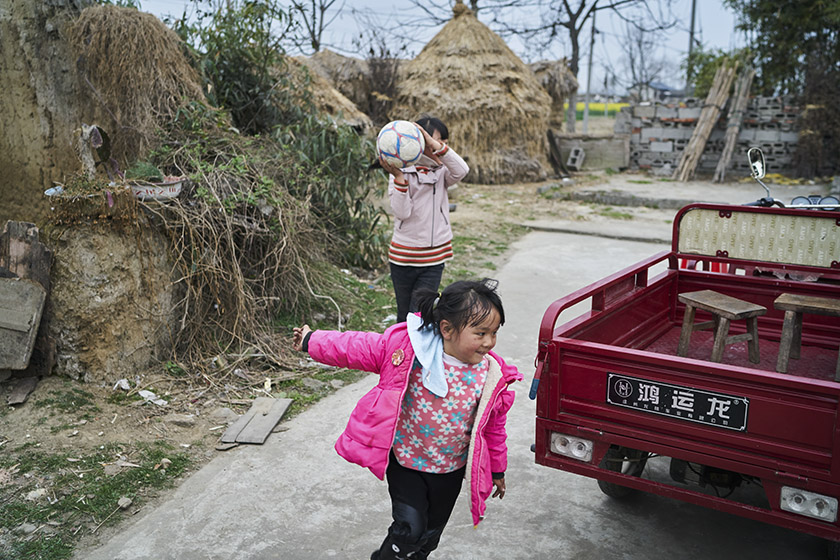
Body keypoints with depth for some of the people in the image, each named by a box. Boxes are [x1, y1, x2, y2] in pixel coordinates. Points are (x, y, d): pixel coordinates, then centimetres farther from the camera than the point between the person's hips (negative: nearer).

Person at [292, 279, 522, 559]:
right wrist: (312, 341, 1)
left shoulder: (491, 376, -14)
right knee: (409, 528, -14)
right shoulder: (405, 347, -22)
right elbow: (357, 349, -8)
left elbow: (494, 426, 1)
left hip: (449, 472, 3)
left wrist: (497, 470, 13)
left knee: (429, 536, 19)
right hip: (405, 462, -2)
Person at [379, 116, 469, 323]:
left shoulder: (442, 172, 2)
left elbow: (462, 170, -22)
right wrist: (399, 177, -25)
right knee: (404, 315, 12)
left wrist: (435, 144, -31)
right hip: (403, 256, -1)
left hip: (434, 257, 1)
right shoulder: (401, 172, -5)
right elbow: (402, 212, -16)